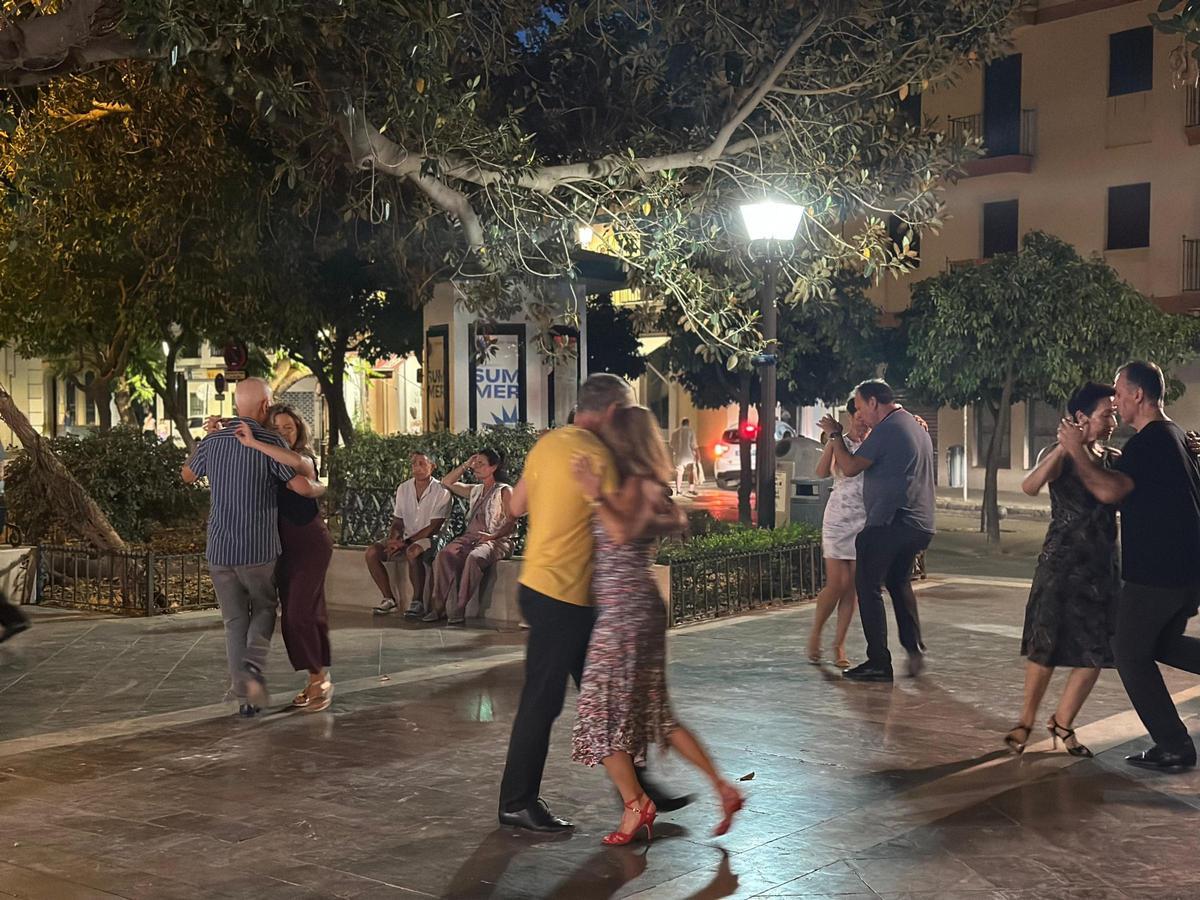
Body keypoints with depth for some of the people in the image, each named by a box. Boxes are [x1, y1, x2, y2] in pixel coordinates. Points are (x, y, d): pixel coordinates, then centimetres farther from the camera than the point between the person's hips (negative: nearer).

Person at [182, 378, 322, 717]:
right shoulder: (270, 442, -10)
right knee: (264, 610, 18)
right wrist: (318, 487, 8)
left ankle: (245, 695, 11)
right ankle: (253, 666, -6)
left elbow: (187, 475, 24)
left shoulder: (212, 441, 4)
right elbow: (302, 487, -15)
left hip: (219, 550, 3)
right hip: (259, 550, -3)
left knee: (235, 622, 13)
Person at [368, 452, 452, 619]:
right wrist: (393, 539, -12)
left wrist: (406, 542, -18)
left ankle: (418, 602, -28)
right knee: (372, 552, -15)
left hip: (431, 539, -6)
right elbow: (397, 522, 11)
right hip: (407, 538, 6)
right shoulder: (403, 489, 8)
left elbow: (434, 527, -14)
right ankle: (389, 599, -7)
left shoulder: (441, 492, -10)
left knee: (412, 552, -39)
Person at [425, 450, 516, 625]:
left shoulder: (504, 491, 5)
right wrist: (465, 465, 22)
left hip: (495, 540, -6)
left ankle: (458, 610, -39)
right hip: (470, 538, 6)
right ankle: (440, 605, -32)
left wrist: (492, 535, -24)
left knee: (474, 557, -39)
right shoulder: (474, 491, 25)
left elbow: (511, 522, -6)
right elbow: (447, 482, 33)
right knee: (445, 555, -27)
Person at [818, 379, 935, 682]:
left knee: (869, 587, -2)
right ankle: (914, 649, 15)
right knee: (899, 583, 23)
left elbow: (850, 467, -10)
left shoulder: (887, 429, -11)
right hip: (920, 524, 9)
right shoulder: (917, 426, 18)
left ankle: (879, 662, -3)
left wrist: (835, 435, 4)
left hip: (890, 523, -9)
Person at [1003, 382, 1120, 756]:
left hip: (1103, 567, 5)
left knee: (1096, 652, 3)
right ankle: (1025, 721, 15)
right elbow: (1030, 486, -26)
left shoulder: (1114, 460, 10)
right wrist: (1065, 447, -34)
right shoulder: (1062, 456, -7)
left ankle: (1062, 724, 19)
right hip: (1062, 564, -5)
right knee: (1048, 646, -2)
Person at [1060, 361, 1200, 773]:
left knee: (1131, 653, 5)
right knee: (1160, 643, 24)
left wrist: (1078, 451, -20)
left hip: (1155, 571, -9)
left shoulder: (1149, 441, -18)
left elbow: (1109, 490, -32)